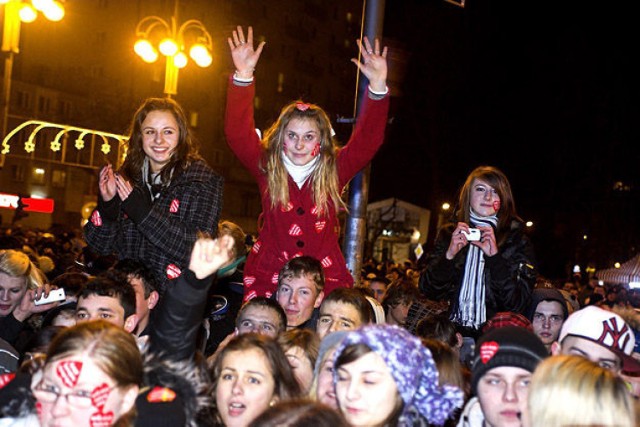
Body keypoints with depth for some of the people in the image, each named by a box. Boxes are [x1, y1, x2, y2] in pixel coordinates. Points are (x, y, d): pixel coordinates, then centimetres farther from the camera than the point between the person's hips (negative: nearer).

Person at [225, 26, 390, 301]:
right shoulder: (267, 168, 4)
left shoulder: (334, 171, 5)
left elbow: (368, 140, -3)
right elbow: (238, 133, -6)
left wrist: (378, 86, -15)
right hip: (268, 279, 0)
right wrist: (243, 76, -16)